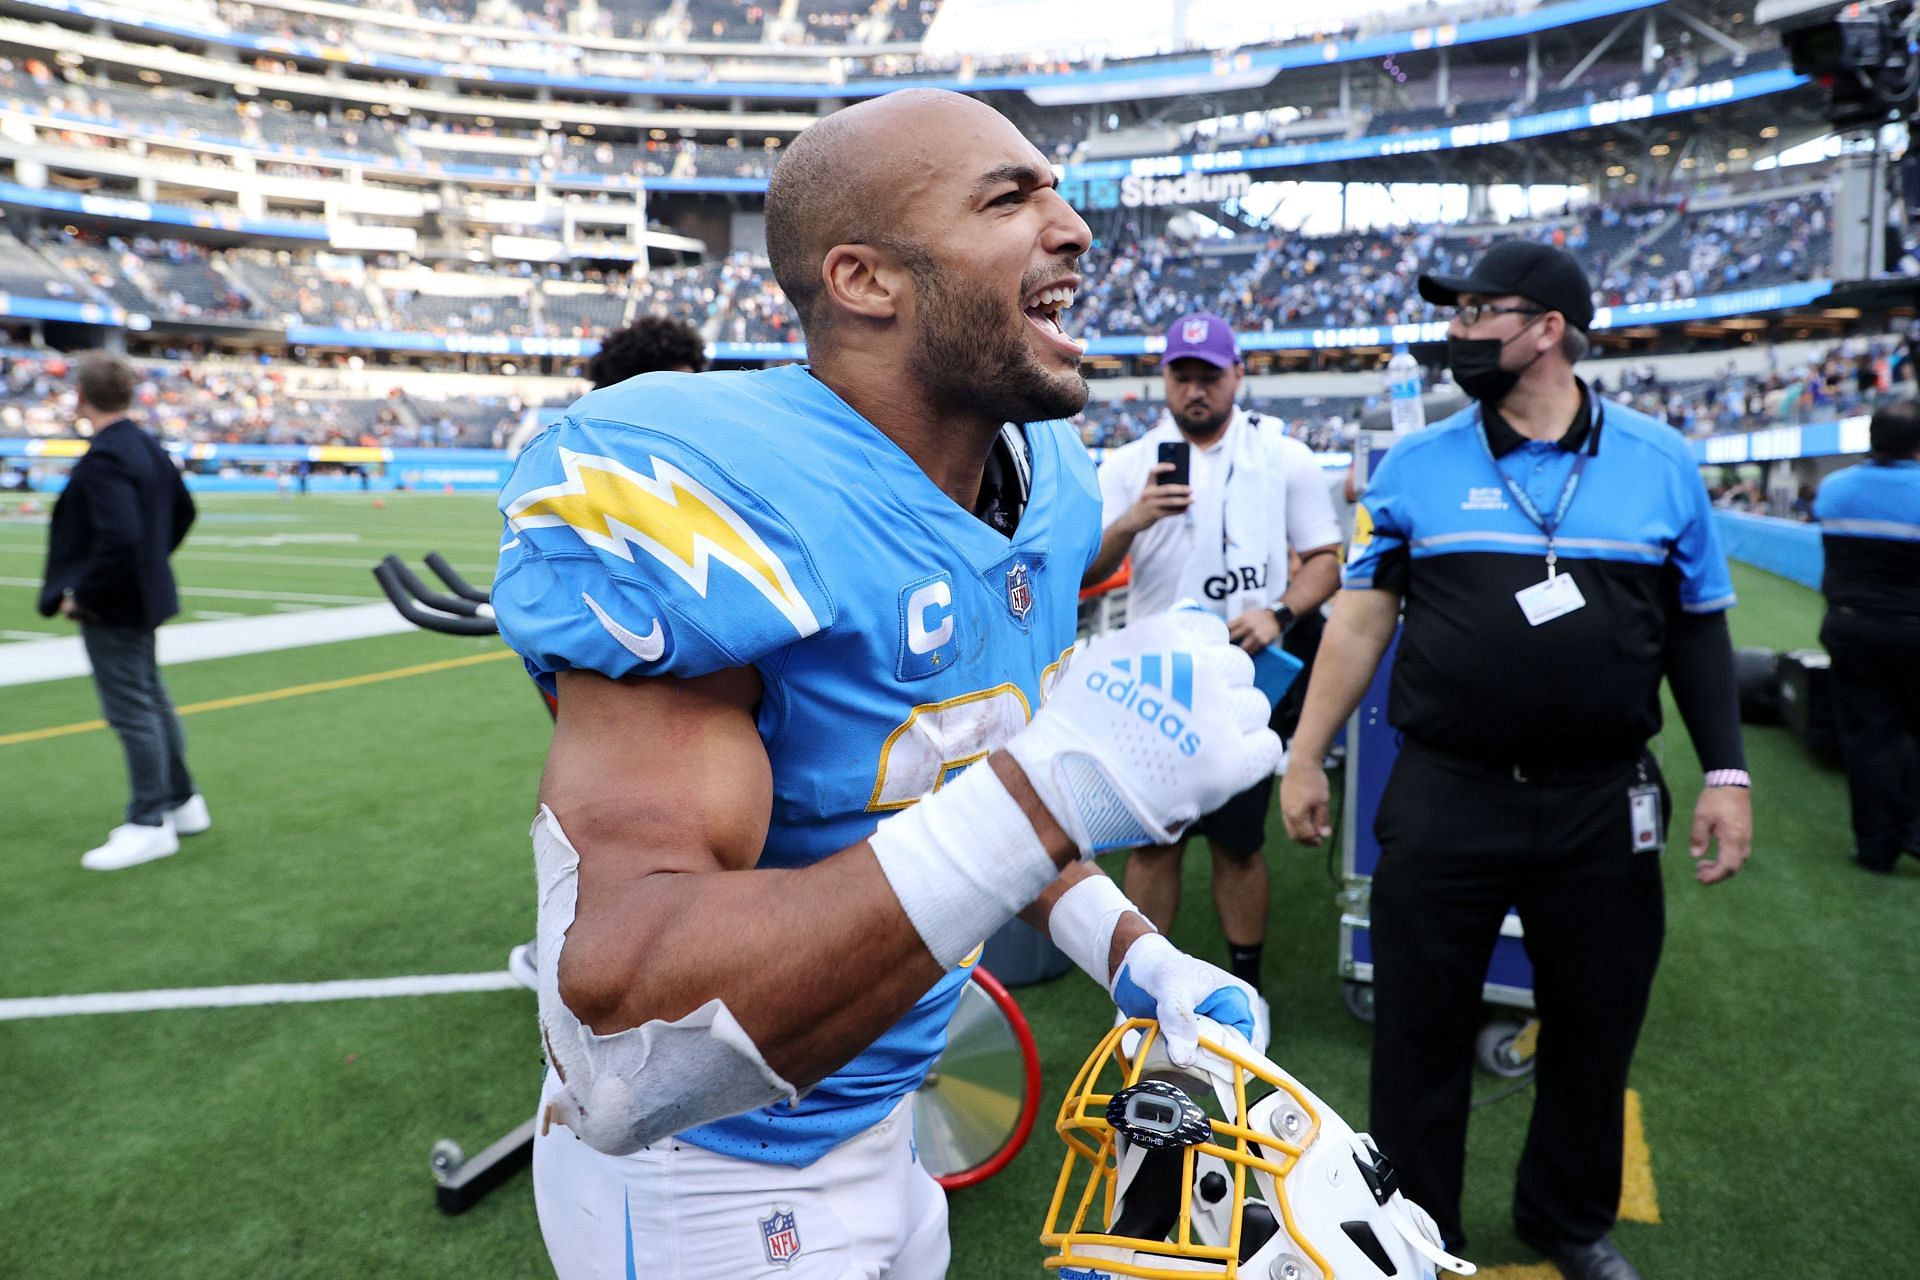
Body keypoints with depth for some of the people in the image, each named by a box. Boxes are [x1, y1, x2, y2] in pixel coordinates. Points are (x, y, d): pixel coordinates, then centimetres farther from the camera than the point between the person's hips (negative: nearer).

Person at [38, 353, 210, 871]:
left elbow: (119, 537, -30)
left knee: (131, 711, -1)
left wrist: (82, 595, -20)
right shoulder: (149, 447, 6)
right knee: (152, 700, 19)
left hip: (111, 606, -10)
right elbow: (183, 510, 17)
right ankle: (182, 803, 30)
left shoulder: (104, 458, -21)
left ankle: (150, 824, 9)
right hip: (143, 594, 10)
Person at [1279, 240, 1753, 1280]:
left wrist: (1726, 772, 3)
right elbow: (1360, 618, 2)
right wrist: (1304, 756, 1)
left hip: (1601, 804, 1)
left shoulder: (1660, 463, 2)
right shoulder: (1416, 466, 0)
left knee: (1594, 1027, 17)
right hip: (1445, 795, -1)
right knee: (1420, 1028, 9)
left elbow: (1698, 627, 8)